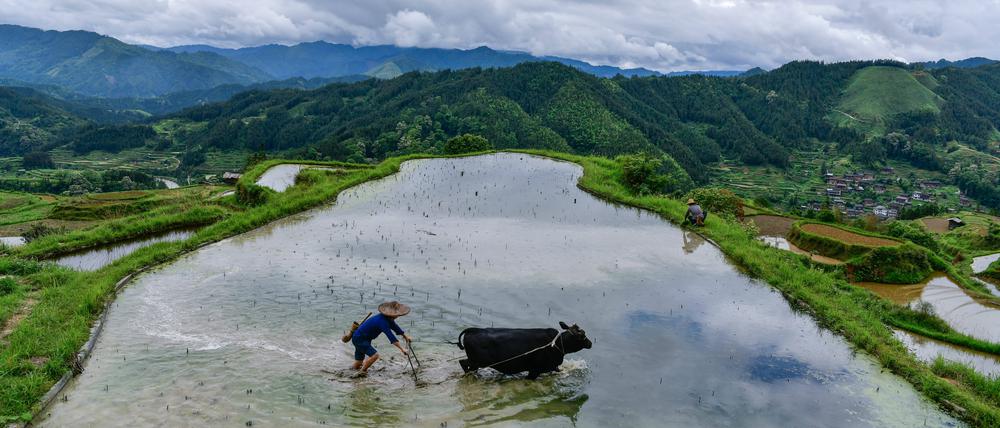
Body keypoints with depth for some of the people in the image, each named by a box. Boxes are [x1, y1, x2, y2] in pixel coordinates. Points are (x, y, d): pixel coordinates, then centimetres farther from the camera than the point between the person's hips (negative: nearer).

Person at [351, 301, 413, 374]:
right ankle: (362, 372, -5)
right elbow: (391, 337, -34)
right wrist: (402, 349, -34)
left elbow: (395, 327, 16)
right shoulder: (382, 321, -29)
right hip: (359, 339, -9)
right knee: (375, 355, -23)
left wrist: (406, 336, 22)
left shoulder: (388, 318, -2)